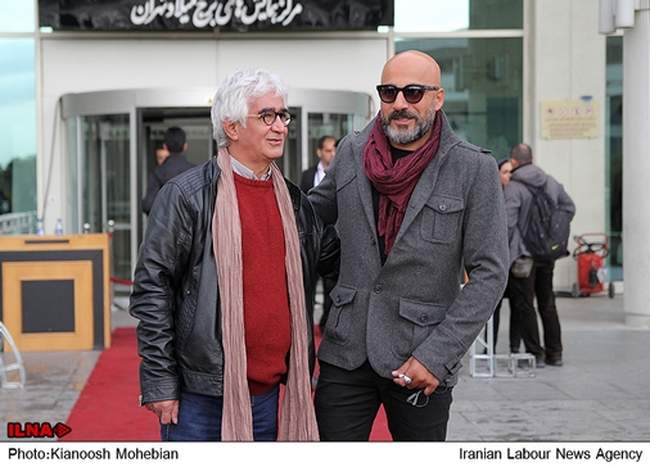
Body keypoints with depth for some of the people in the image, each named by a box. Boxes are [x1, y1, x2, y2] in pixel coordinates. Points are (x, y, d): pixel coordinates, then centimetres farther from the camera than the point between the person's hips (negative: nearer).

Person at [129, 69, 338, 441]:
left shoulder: (293, 200, 10)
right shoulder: (187, 195, -7)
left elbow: (334, 257, 22)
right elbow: (152, 289, -8)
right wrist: (160, 383, -11)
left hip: (267, 393, 6)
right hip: (199, 395, -5)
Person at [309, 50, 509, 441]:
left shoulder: (475, 169, -7)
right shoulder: (351, 152, 5)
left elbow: (489, 273, -8)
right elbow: (315, 209, 25)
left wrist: (437, 355, -14)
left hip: (421, 365, -3)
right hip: (346, 352, 3)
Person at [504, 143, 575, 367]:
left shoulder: (513, 187, -13)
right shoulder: (551, 182, 8)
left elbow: (508, 222, -19)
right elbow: (569, 207, 16)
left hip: (523, 254, -6)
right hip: (548, 253, 7)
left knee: (523, 306, 2)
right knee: (548, 304, 15)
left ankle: (535, 353, 2)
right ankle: (554, 353, 19)